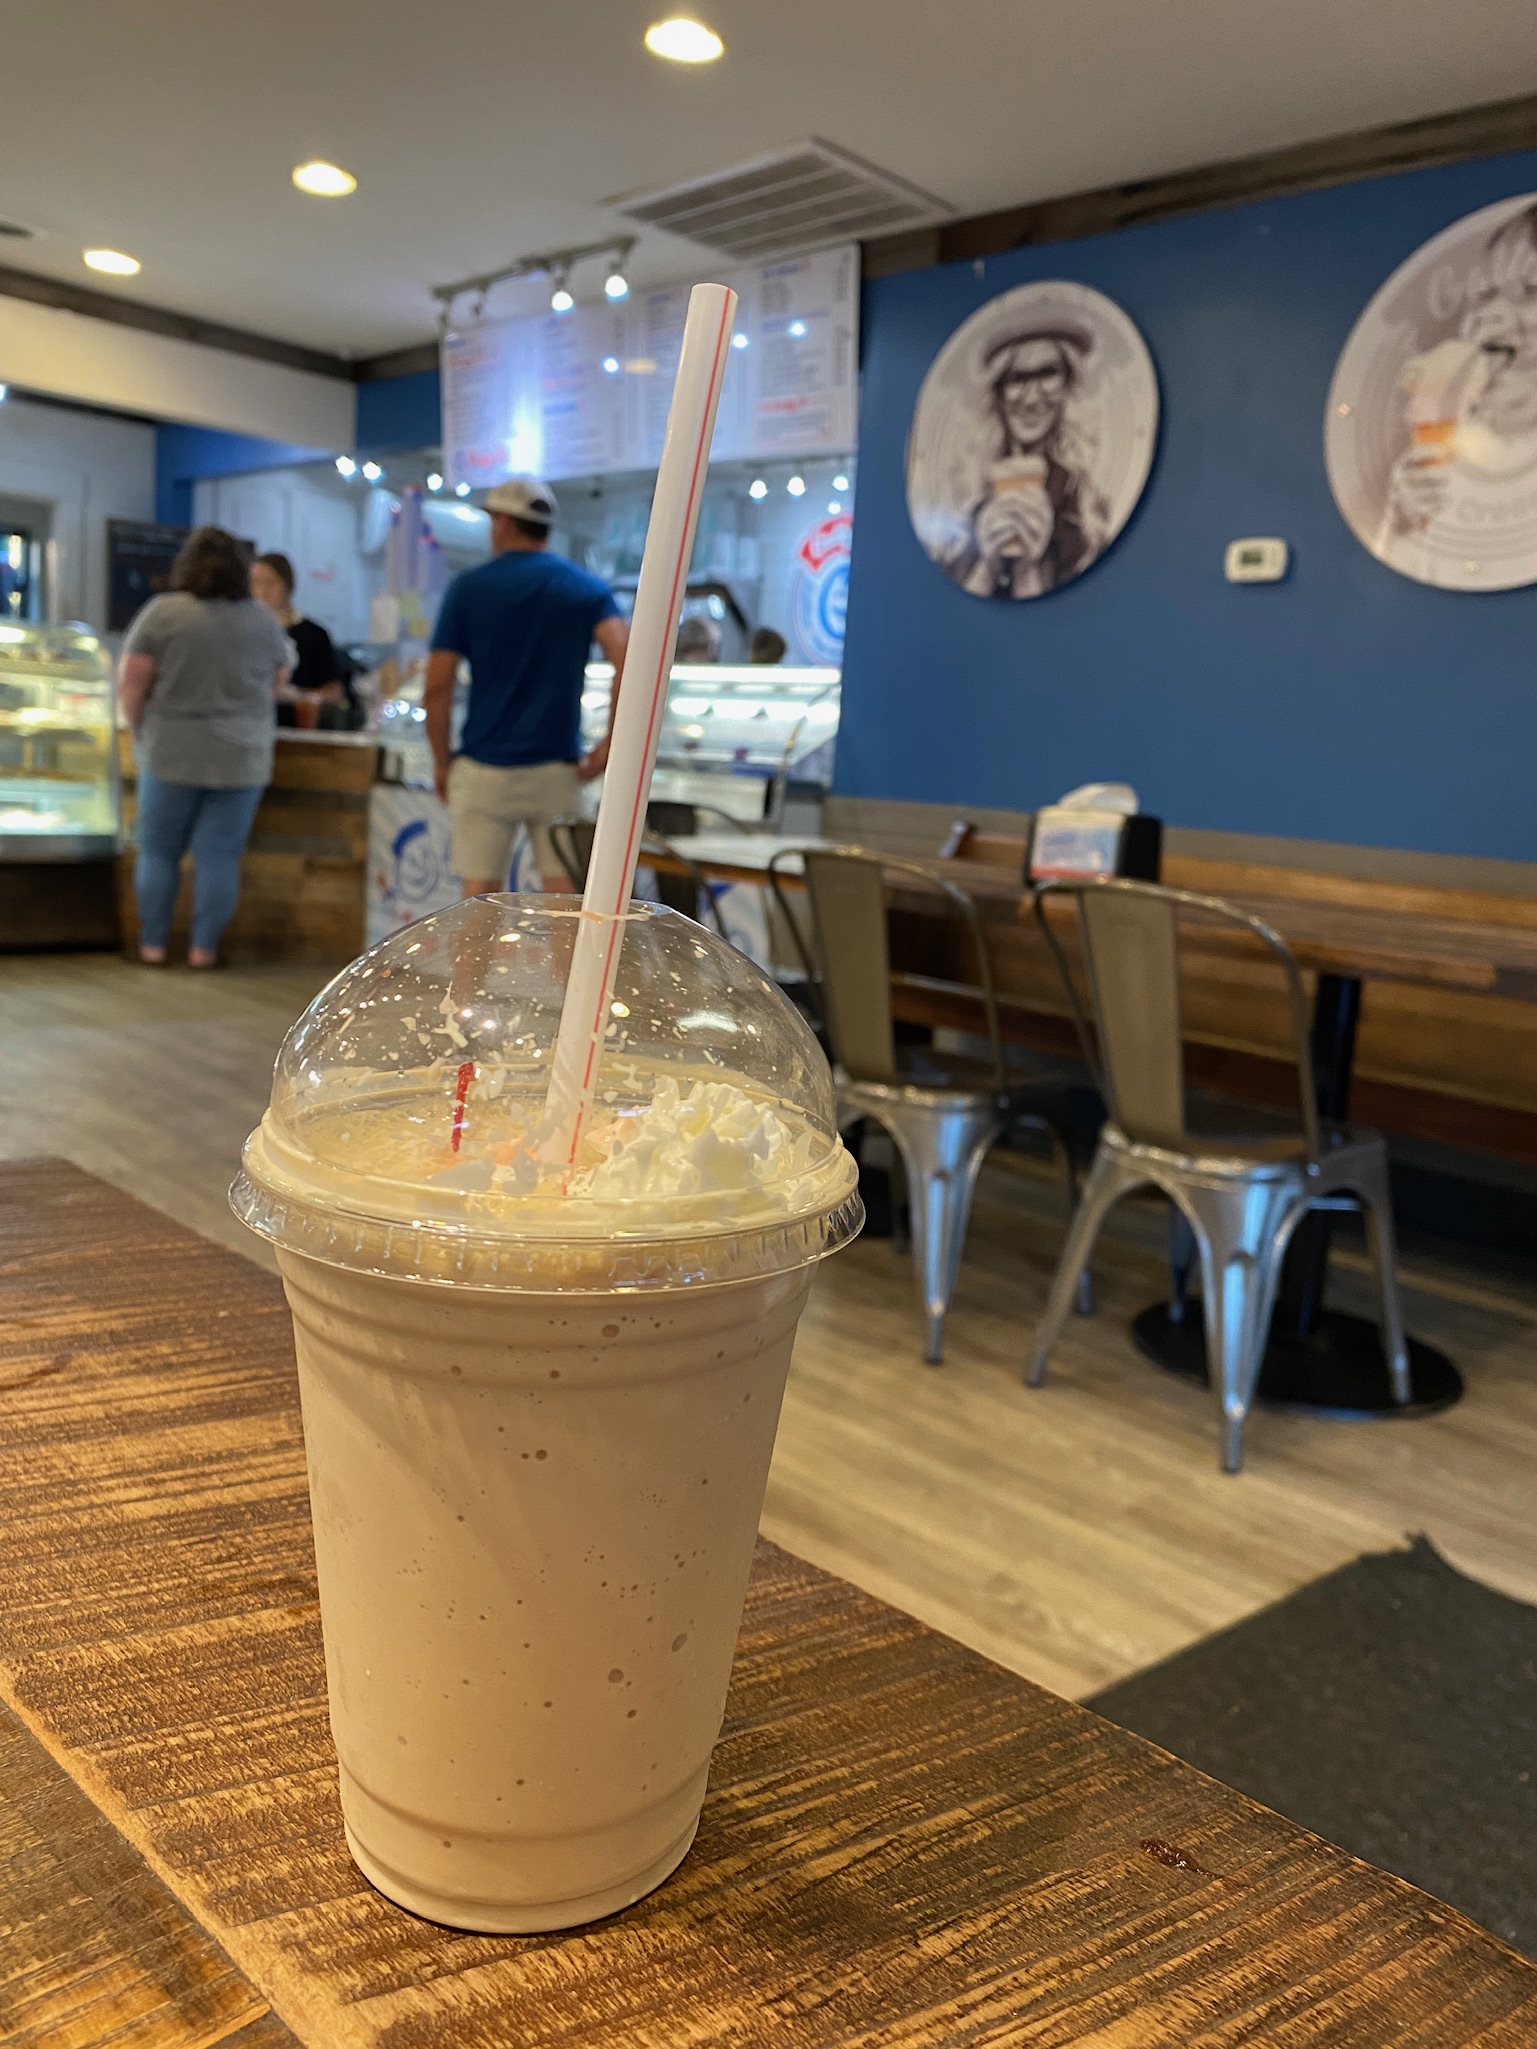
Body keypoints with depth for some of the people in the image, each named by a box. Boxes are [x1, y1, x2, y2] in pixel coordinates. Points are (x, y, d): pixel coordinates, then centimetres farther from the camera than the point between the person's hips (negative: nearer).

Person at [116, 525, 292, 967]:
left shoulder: (162, 612, -6)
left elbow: (130, 684, -6)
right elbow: (279, 682, 16)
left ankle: (153, 943, 13)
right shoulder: (264, 620, 2)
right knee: (219, 854, 5)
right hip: (242, 758, 2)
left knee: (159, 849, 10)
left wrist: (141, 731, 9)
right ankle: (204, 947, 7)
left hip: (172, 753, -2)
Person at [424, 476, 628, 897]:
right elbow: (626, 658, -11)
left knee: (481, 896, 4)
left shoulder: (468, 588, 2)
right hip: (558, 768, 1)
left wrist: (442, 762, 9)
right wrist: (609, 745, -6)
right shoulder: (588, 589, 5)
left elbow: (437, 688, -2)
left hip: (484, 768, -1)